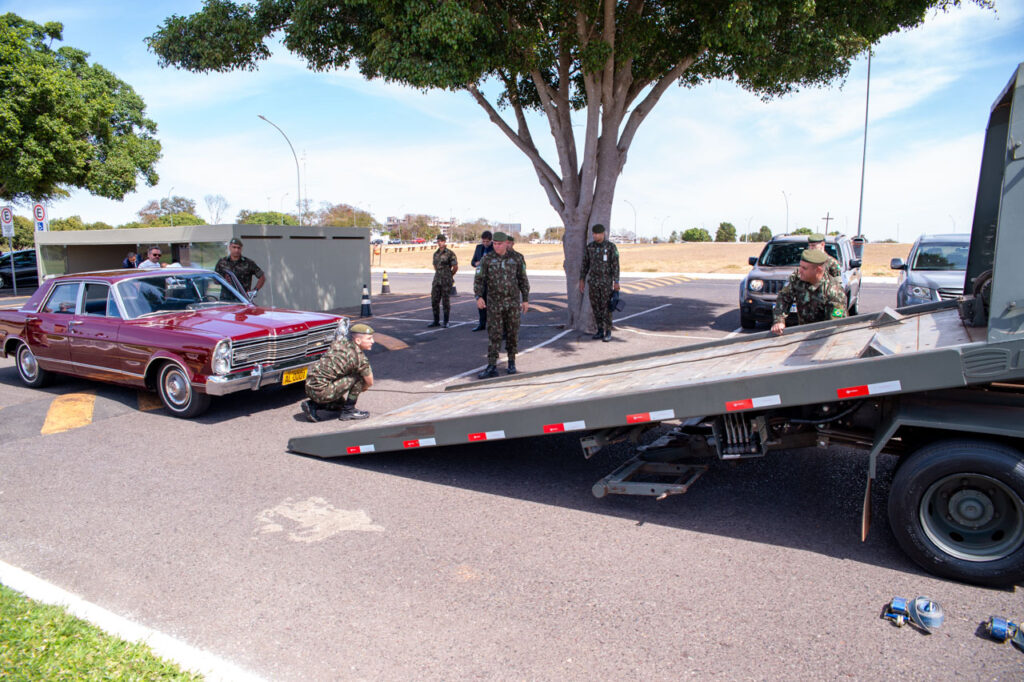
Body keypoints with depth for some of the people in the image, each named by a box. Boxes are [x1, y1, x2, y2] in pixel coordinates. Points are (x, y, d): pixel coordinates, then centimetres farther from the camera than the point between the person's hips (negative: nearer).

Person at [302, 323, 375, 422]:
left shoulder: (340, 341, 8)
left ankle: (312, 405, 15)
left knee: (342, 402, 29)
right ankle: (348, 411, 1)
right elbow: (370, 382, -2)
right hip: (322, 392, -9)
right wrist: (359, 389, 20)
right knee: (359, 376, -7)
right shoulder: (359, 357, -14)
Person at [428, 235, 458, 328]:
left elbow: (455, 267, -2)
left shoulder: (450, 253, -6)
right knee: (434, 301, 4)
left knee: (446, 301, -1)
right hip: (437, 280, 6)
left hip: (446, 281, -6)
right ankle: (436, 321, 13)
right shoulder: (436, 253, 12)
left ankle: (446, 322, 9)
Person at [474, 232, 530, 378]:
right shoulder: (486, 259, -3)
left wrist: (525, 300, 3)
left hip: (513, 302, 1)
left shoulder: (516, 259, 0)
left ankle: (511, 362, 22)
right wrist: (479, 297, -21)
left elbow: (523, 280, 6)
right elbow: (479, 280, -6)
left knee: (512, 333, 6)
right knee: (494, 334, -5)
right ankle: (492, 367, -5)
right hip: (494, 303, -1)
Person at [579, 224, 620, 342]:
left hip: (606, 281, -4)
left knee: (606, 307, -6)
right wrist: (582, 280, 4)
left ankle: (608, 333, 2)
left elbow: (615, 265, -11)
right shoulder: (590, 246, 4)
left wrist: (616, 282, -16)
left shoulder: (611, 247, -9)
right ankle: (600, 331, 15)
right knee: (596, 307, 6)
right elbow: (585, 264, 9)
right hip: (593, 281, 4)